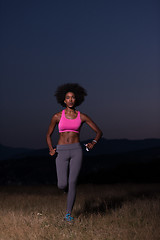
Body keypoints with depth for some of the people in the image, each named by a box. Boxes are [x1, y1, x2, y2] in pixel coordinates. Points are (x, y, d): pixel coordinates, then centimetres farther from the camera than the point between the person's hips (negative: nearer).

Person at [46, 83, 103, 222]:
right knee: (62, 185, -8)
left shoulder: (82, 117, 3)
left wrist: (93, 143, -12)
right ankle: (68, 188, 31)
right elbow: (49, 134, 14)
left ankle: (69, 214, 6)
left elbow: (99, 132, 8)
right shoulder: (57, 116, 3)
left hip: (76, 151, 0)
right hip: (61, 152, 0)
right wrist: (51, 149, -3)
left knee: (72, 183, -6)